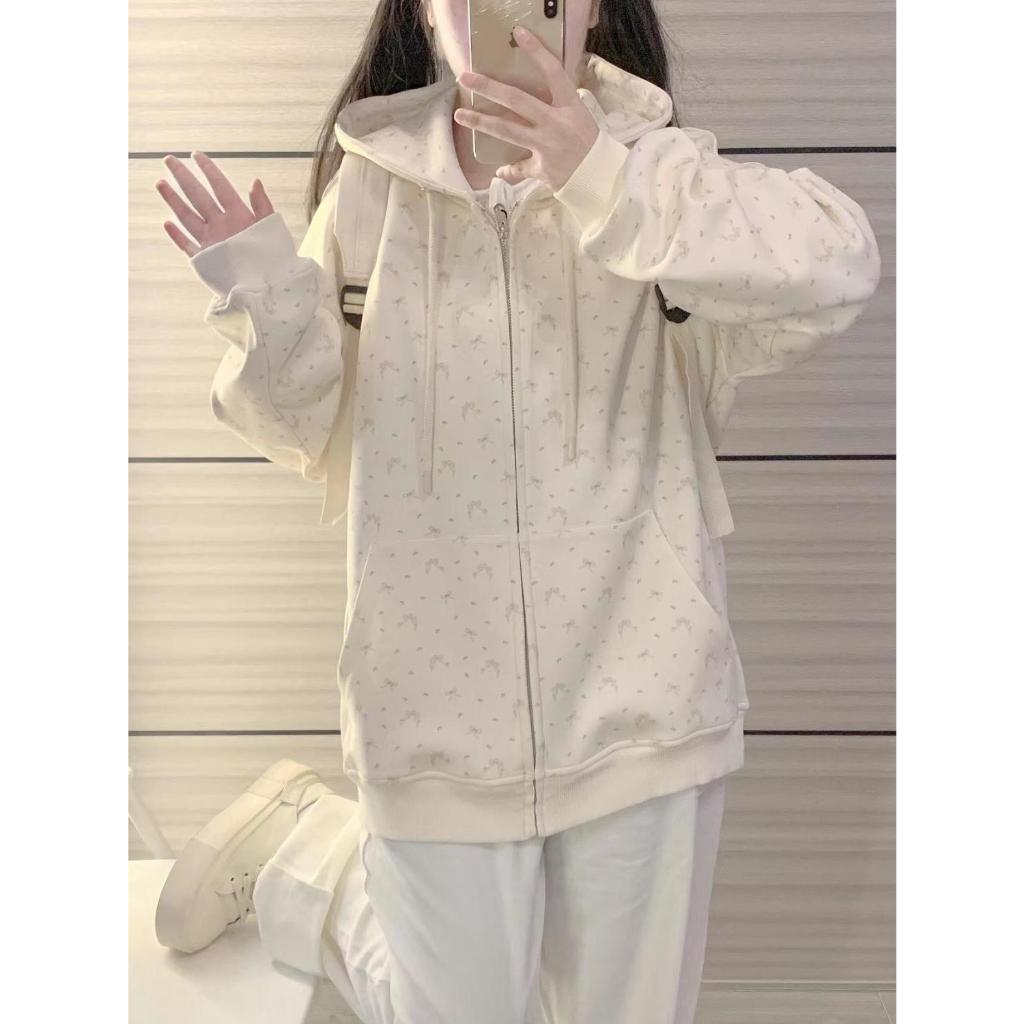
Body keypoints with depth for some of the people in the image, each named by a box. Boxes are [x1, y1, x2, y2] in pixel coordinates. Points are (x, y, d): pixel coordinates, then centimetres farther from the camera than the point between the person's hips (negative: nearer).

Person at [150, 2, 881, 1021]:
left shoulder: (650, 167, -2)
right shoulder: (371, 184, 1)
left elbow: (837, 267, -20)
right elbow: (312, 432, 6)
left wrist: (604, 175, -27)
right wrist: (263, 304, -13)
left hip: (639, 691, 1)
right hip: (440, 699, 0)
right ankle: (291, 839, 40)